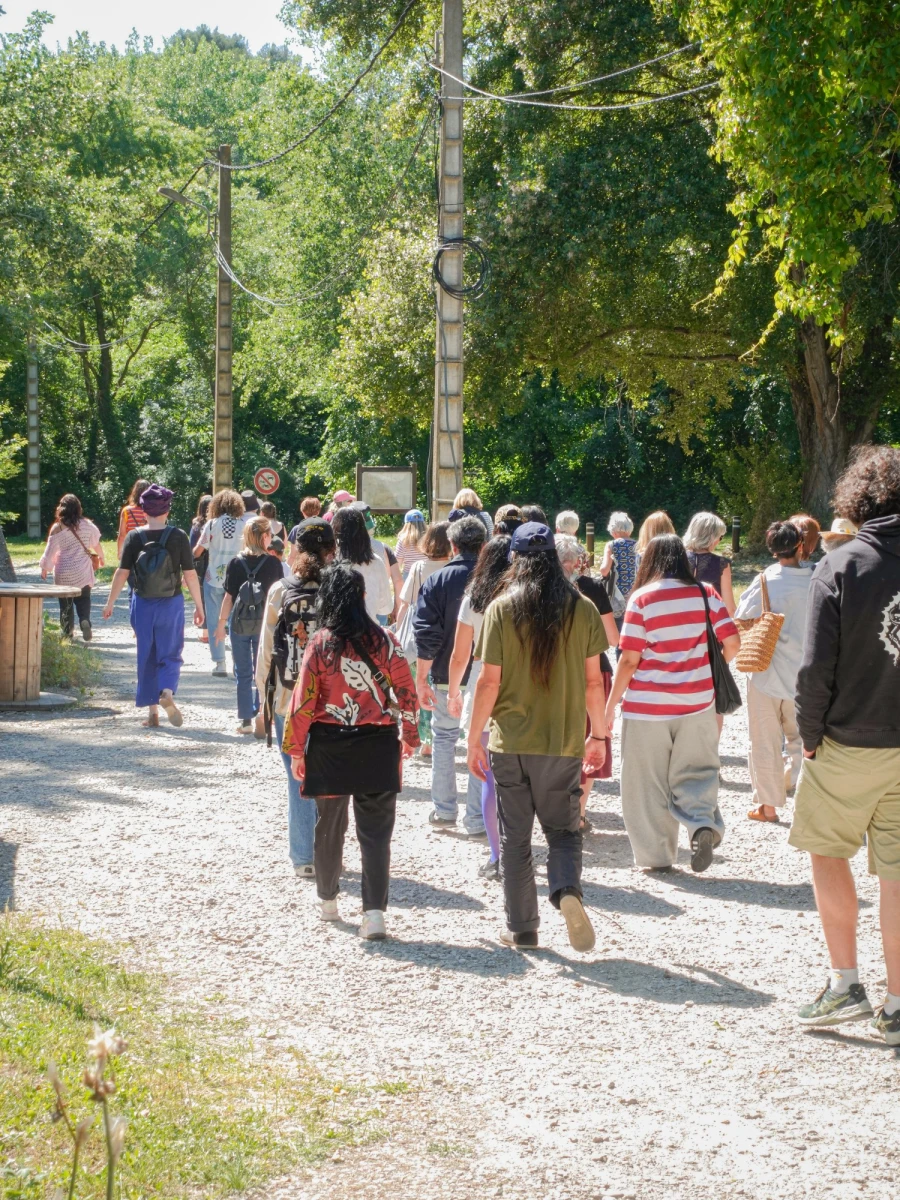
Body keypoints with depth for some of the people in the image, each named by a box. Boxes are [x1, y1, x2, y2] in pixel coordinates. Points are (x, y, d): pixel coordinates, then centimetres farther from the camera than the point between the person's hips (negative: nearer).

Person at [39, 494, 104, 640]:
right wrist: (100, 557, 33)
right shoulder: (87, 525, -2)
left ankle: (67, 631, 10)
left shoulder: (57, 528, -9)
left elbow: (50, 551, -5)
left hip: (63, 573, -1)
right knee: (83, 600, 8)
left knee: (65, 603, 11)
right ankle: (85, 621, -19)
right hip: (83, 572, 1)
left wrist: (44, 568, 10)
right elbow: (96, 543, 13)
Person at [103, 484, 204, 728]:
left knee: (146, 657, 11)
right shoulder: (178, 536, -6)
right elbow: (190, 574, -6)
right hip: (171, 604, -1)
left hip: (142, 604, 1)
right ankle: (167, 692, -21)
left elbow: (122, 573, -4)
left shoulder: (134, 537, -4)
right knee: (170, 654, 8)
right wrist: (199, 606, 3)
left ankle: (152, 712, 13)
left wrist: (109, 603, 5)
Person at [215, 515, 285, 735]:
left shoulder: (236, 563, -4)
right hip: (265, 624, -1)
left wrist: (221, 624, 3)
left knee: (243, 673, 10)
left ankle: (245, 720, 11)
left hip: (240, 624, 1)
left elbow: (229, 597, -5)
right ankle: (261, 711, -8)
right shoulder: (273, 563, -6)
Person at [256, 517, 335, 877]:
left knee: (299, 780, 8)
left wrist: (264, 697, 10)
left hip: (289, 699, 0)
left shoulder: (280, 591, -3)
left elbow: (266, 650, 0)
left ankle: (304, 858, 11)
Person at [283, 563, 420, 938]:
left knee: (330, 825, 17)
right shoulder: (383, 640, -5)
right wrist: (409, 736, 14)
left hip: (329, 748, 0)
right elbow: (406, 691, -1)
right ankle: (374, 912, -9)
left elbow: (304, 699, -6)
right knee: (375, 831, 1)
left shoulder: (320, 643, -7)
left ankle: (327, 901, 33)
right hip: (377, 747, 0)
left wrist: (295, 749, 3)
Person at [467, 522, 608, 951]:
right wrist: (598, 734, 14)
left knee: (515, 837, 11)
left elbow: (489, 682, -8)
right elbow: (593, 680, 1)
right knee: (563, 828, 13)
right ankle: (567, 889, -16)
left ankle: (522, 928, 16)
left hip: (511, 740, -1)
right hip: (564, 741, 1)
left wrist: (474, 739, 1)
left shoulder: (501, 609, -7)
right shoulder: (582, 609, -2)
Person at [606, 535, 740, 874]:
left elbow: (629, 659, -10)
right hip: (697, 704, 3)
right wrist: (713, 668, 18)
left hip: (648, 706, -2)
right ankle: (703, 823, -13)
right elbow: (733, 642, -2)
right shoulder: (706, 594, -1)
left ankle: (655, 855, 13)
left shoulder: (642, 599, -9)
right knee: (694, 772, 13)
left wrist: (610, 704, -2)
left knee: (648, 782, 9)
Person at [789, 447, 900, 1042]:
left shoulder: (841, 567, -11)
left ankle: (846, 983, 11)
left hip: (849, 744, -3)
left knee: (828, 850, 16)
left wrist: (810, 735, -1)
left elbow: (817, 666, -13)